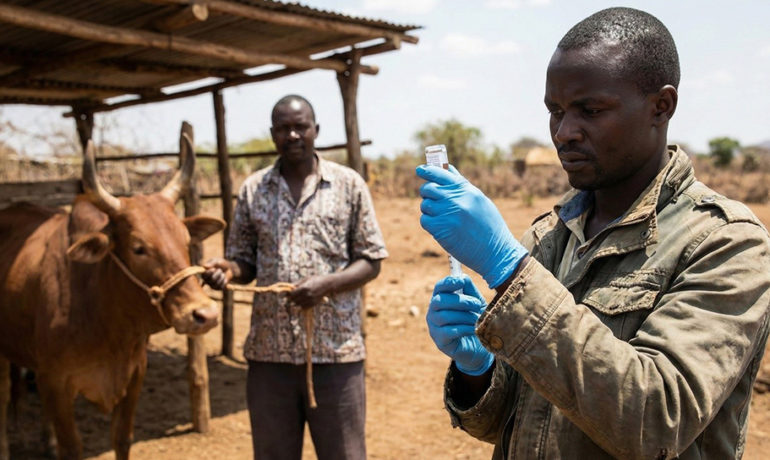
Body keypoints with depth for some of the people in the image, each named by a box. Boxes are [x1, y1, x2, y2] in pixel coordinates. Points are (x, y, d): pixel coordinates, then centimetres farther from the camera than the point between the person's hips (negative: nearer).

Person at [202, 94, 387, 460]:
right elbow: (245, 262, 12)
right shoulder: (253, 189, 7)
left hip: (336, 351, -2)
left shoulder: (349, 185, 1)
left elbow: (371, 262, 1)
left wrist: (325, 284, -16)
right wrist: (228, 270, -11)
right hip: (269, 352, 3)